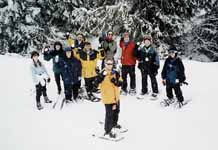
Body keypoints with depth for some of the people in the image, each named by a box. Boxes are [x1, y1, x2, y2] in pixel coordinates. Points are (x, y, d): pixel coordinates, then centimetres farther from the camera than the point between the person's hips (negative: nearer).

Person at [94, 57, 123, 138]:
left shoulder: (115, 73, 0)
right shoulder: (102, 74, -16)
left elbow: (120, 83, 1)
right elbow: (96, 84, -27)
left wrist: (116, 81, -19)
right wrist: (101, 76, -39)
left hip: (116, 97, 7)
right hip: (108, 98, -7)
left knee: (116, 111, 26)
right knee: (109, 114, -5)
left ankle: (114, 124, 51)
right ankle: (108, 131, 7)